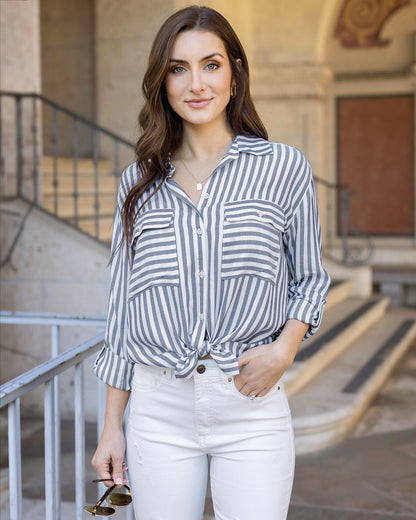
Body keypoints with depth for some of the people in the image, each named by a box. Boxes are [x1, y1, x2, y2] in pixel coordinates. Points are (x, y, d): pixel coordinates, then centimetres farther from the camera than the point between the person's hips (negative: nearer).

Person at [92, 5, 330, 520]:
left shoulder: (283, 167, 1)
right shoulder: (138, 182, 7)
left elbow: (310, 278, 10)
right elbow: (122, 307, 10)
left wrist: (283, 350, -10)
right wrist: (111, 426, 9)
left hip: (251, 405, -1)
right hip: (159, 407, 2)